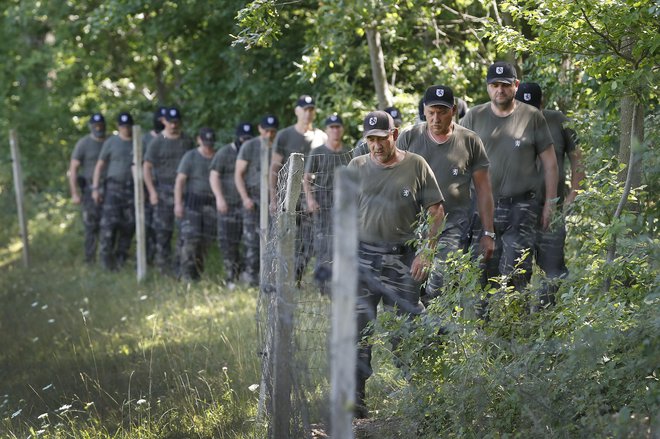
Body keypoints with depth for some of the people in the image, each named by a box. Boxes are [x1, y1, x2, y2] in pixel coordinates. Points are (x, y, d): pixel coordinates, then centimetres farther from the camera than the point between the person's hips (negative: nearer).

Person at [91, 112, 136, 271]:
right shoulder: (111, 143, 2)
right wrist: (95, 188, -3)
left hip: (132, 189, 3)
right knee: (109, 223, -11)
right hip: (113, 188, -3)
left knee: (129, 225, 3)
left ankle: (121, 257, 13)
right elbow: (99, 165, 4)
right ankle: (106, 257, -5)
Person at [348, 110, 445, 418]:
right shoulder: (357, 167, 9)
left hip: (402, 259, -1)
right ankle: (355, 399, -5)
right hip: (363, 257, 1)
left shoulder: (416, 166, 3)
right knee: (357, 329, -6)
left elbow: (436, 211, 4)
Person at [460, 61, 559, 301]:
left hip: (521, 208, -2)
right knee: (485, 271, 4)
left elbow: (549, 163, 8)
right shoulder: (474, 117, 6)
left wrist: (550, 202, 4)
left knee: (515, 271, -11)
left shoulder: (532, 117, 3)